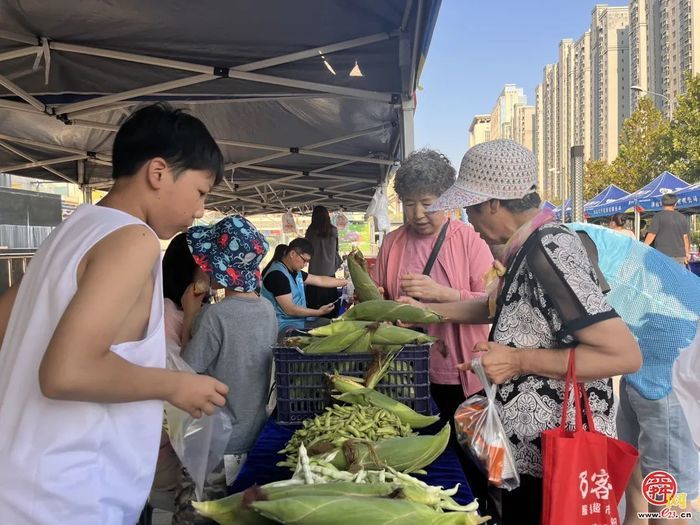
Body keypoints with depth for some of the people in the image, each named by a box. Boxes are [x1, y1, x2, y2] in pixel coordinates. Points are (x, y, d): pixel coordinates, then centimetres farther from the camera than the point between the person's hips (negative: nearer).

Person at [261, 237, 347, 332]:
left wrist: (347, 282, 18)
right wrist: (319, 312, -16)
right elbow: (290, 310, -22)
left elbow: (321, 280, 20)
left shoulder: (295, 271, 11)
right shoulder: (277, 275, -19)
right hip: (285, 326, -10)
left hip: (301, 319, 10)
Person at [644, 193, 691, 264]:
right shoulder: (682, 217, 10)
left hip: (663, 255, -5)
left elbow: (651, 235, -9)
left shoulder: (658, 216, -5)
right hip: (680, 255, 5)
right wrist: (687, 253, 20)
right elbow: (686, 237, 11)